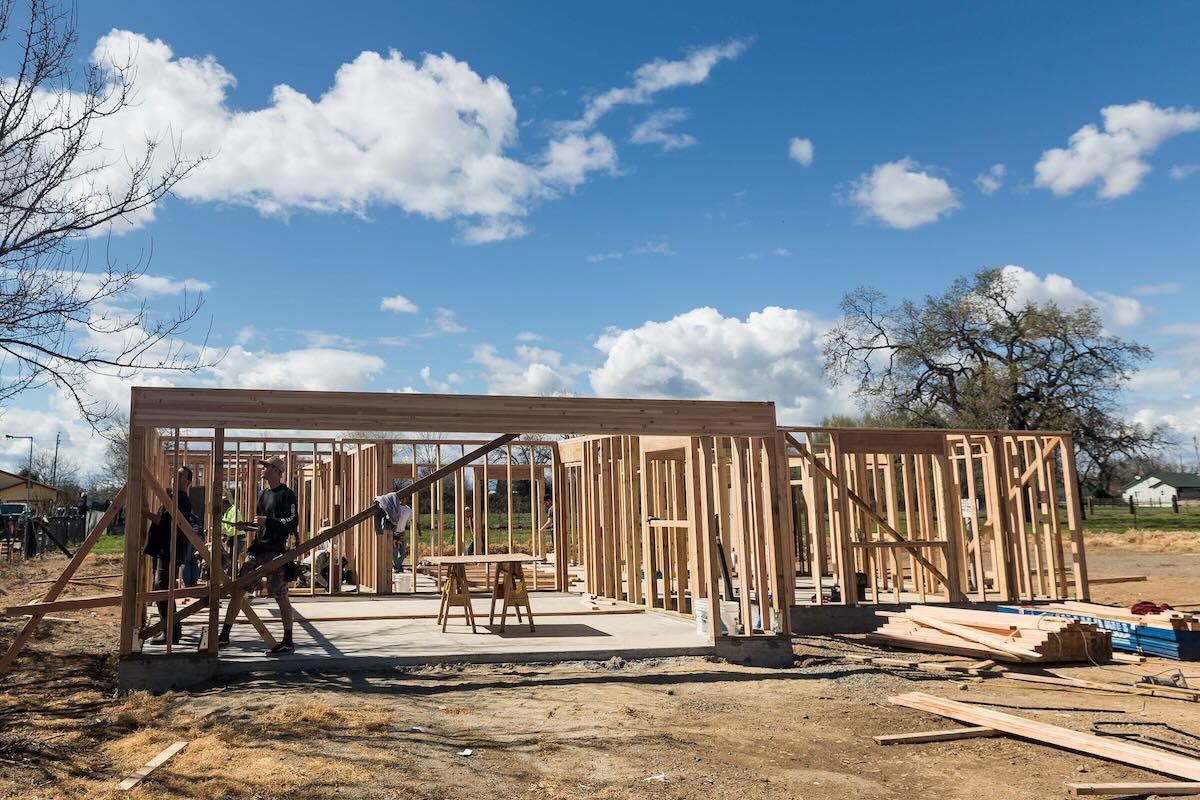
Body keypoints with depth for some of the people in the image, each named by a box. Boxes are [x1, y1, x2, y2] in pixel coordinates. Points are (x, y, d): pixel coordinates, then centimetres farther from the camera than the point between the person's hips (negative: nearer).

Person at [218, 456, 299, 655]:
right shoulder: (263, 494, 18)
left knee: (280, 596, -3)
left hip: (276, 551, -8)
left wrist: (267, 521, -21)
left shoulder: (287, 495, -7)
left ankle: (288, 642, 6)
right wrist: (247, 526, 9)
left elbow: (292, 523, -16)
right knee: (237, 590, 5)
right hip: (257, 549, 8)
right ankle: (224, 636, 15)